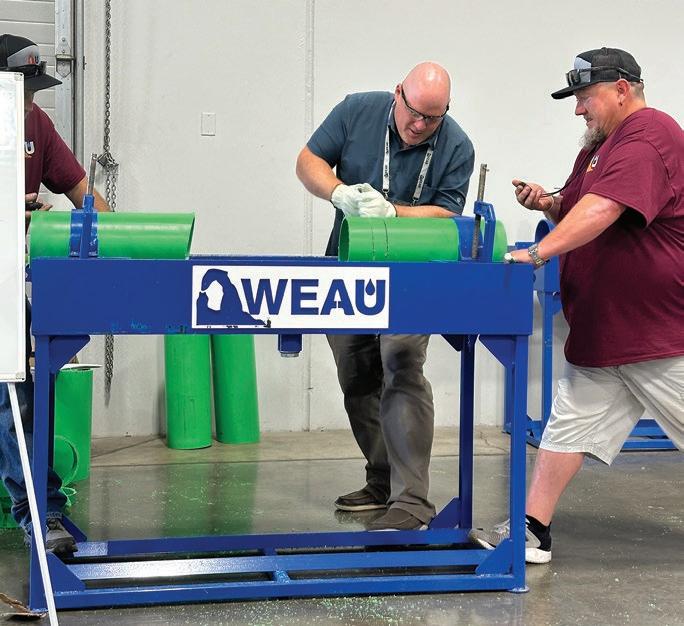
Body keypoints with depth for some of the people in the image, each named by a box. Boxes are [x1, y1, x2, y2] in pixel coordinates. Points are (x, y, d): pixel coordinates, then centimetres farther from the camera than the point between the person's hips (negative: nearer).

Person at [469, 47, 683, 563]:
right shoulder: (600, 145, 18)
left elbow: (603, 209, -29)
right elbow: (580, 215, 26)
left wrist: (540, 251, -35)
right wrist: (548, 204, 4)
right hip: (601, 335, 10)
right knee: (568, 425, 6)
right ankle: (533, 532, 8)